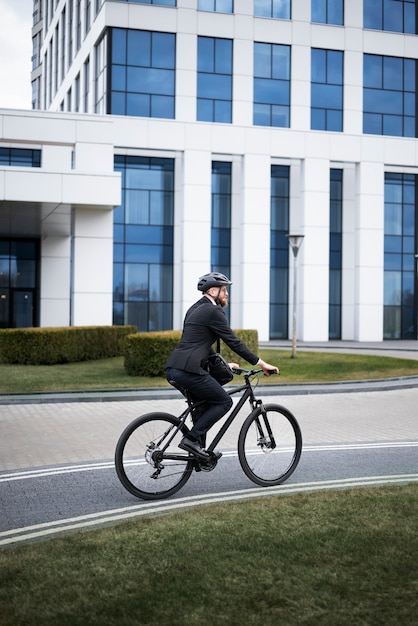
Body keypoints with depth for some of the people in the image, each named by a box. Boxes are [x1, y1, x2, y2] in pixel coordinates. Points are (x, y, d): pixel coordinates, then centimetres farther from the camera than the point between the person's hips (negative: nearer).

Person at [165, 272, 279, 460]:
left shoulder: (196, 309, 23)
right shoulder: (213, 311, -6)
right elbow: (234, 342, -8)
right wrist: (261, 363, -2)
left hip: (173, 369, 10)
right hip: (188, 370, -10)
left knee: (206, 402, 25)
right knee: (224, 401, 3)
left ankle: (198, 448, 22)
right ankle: (191, 439, -3)